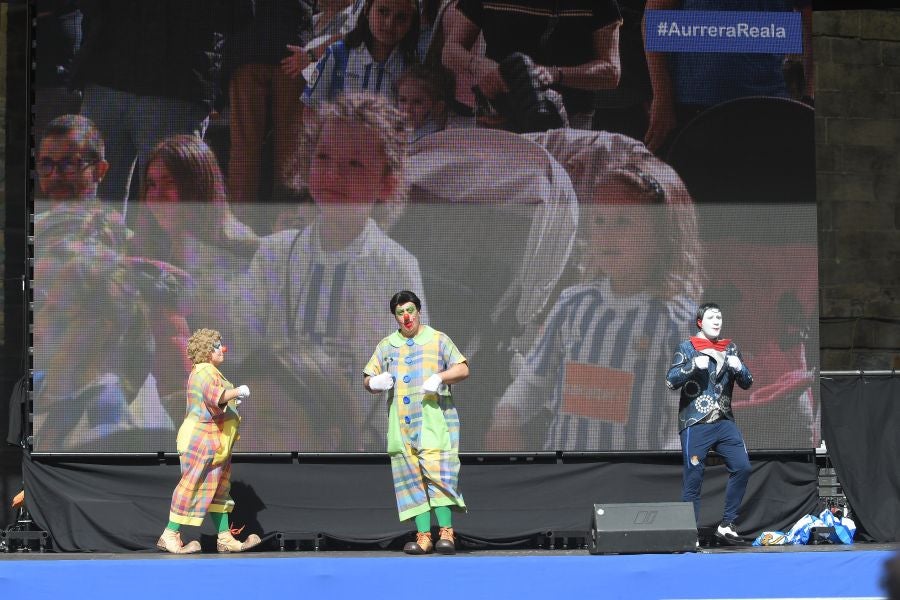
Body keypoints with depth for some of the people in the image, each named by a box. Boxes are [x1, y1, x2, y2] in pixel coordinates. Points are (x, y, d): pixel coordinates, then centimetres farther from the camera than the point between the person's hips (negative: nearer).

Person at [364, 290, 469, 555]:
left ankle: (447, 533, -15)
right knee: (412, 479, -1)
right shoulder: (386, 346, 17)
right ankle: (423, 536, -2)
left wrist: (439, 377, -18)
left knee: (436, 473, -15)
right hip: (400, 424, 4)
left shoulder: (437, 340, 8)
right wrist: (374, 382, -8)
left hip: (433, 420, -4)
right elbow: (368, 380, 17)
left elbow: (463, 369, 1)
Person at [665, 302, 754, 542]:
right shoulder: (687, 348, 3)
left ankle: (727, 523, 2)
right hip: (695, 424, -4)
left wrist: (739, 368, -6)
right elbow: (671, 381, -5)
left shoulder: (730, 348, 14)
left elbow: (747, 383, 15)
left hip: (724, 421, 4)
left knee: (742, 467, -9)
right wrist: (694, 366, -18)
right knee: (693, 479, -4)